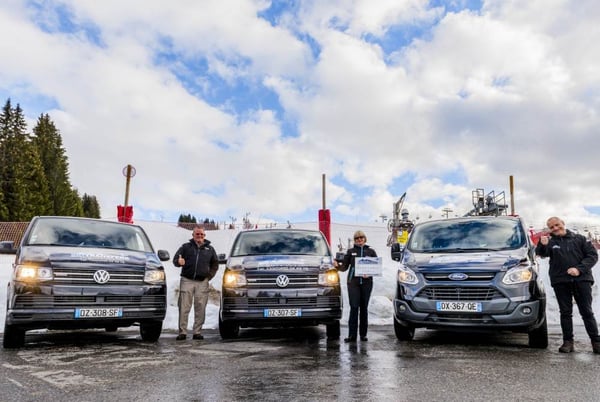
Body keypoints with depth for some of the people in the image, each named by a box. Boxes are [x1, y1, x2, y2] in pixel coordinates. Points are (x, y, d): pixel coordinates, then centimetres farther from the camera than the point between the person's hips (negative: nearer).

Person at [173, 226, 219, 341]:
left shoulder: (209, 249, 14)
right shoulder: (185, 247, 9)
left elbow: (215, 264, 21)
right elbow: (175, 259, 4)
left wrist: (210, 275, 9)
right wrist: (179, 262, -19)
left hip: (202, 282, 1)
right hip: (187, 281, -1)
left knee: (200, 308, 1)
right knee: (184, 308, -3)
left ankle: (197, 332, 9)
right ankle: (182, 332, 4)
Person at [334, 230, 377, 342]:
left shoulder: (371, 251, 12)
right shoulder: (350, 252, 12)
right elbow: (344, 267, 9)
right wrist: (337, 266, -12)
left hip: (366, 282, 1)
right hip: (353, 282, -1)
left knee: (364, 308, 6)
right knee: (354, 307, -6)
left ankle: (363, 334, 14)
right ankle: (352, 335, -4)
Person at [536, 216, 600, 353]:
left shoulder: (579, 239, 7)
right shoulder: (550, 242, 5)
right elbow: (541, 253, -14)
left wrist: (579, 269, -13)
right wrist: (543, 245, -38)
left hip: (581, 279, 0)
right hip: (560, 281, 1)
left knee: (587, 312, 3)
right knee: (565, 312, 6)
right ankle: (568, 342, 11)